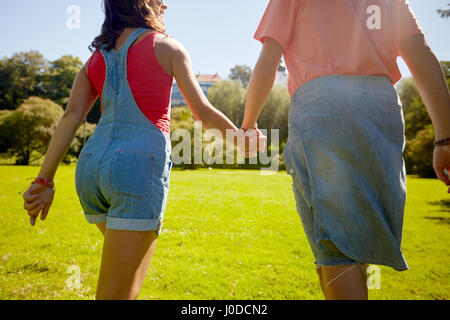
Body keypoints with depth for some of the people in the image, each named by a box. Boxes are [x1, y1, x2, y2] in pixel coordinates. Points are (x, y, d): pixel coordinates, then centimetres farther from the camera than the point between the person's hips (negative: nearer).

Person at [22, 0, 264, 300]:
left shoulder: (97, 58, 17)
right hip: (139, 165, -7)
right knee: (115, 294, -1)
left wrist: (45, 180, 3)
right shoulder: (167, 47, 5)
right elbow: (203, 112, 3)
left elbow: (71, 117, 6)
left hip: (91, 164, 7)